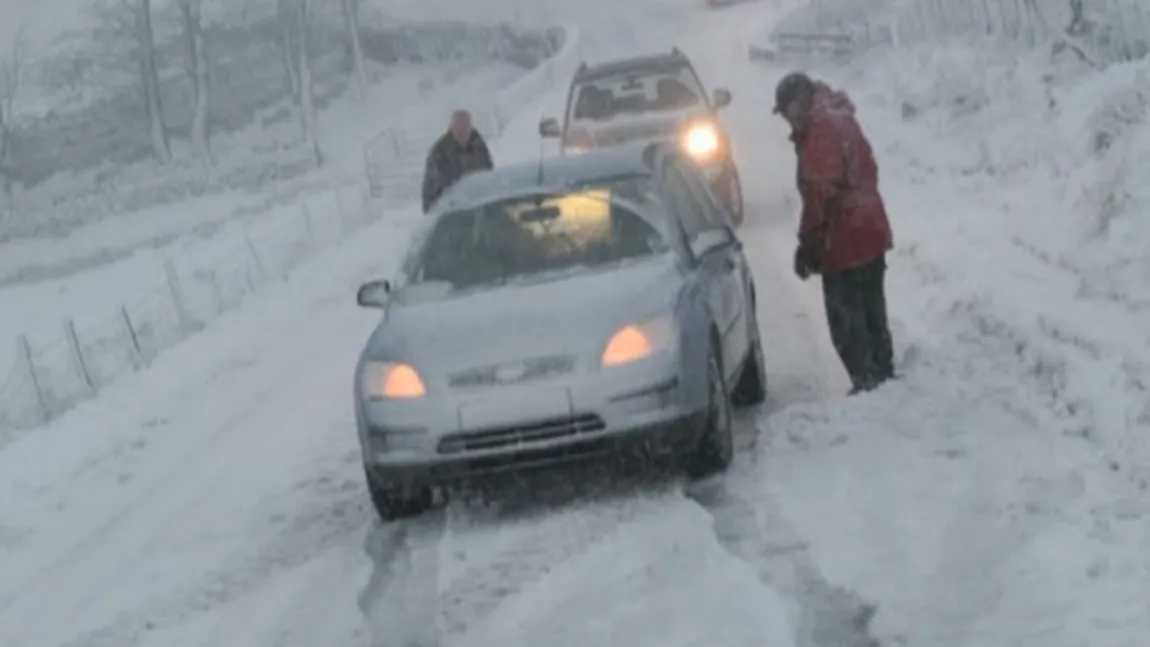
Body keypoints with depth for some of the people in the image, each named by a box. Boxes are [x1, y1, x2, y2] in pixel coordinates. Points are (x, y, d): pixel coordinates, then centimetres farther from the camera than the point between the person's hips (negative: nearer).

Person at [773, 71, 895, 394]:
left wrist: (808, 244, -19)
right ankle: (883, 372, 25)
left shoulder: (821, 131, -18)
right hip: (873, 234, 10)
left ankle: (867, 380, -3)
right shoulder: (842, 120, 12)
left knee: (846, 318, -3)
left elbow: (819, 192, -23)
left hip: (844, 243, -10)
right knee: (872, 312, 17)